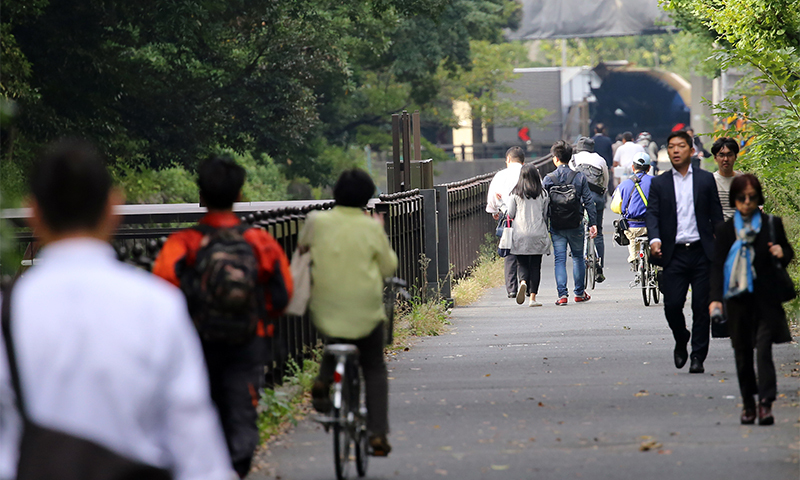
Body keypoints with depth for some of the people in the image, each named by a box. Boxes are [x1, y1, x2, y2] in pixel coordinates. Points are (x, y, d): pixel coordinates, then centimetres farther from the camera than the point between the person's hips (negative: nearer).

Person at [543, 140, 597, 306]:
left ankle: (562, 294, -9)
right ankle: (580, 293, 23)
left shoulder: (548, 179, -4)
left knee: (560, 259, 2)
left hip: (556, 226, -1)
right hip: (575, 225, 1)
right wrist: (593, 223, 2)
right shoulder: (579, 177, -3)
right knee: (578, 257, 16)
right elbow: (588, 201, -2)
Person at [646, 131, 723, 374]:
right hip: (674, 254, 0)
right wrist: (655, 239, -19)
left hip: (702, 253, 0)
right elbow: (652, 214, 0)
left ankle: (698, 356, 6)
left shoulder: (706, 179, 8)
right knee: (672, 305, -6)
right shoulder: (659, 183, 9)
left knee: (701, 307, -2)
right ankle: (681, 342, 23)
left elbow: (716, 214, 8)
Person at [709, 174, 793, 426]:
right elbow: (717, 265, -1)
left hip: (766, 298, -2)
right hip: (738, 299, 2)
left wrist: (782, 253, -9)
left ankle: (766, 404, -17)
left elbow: (789, 252, 16)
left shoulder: (772, 224, 3)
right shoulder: (725, 229, 4)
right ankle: (748, 402, 19)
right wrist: (715, 298, -14)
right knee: (742, 352, 8)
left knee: (764, 350, -12)